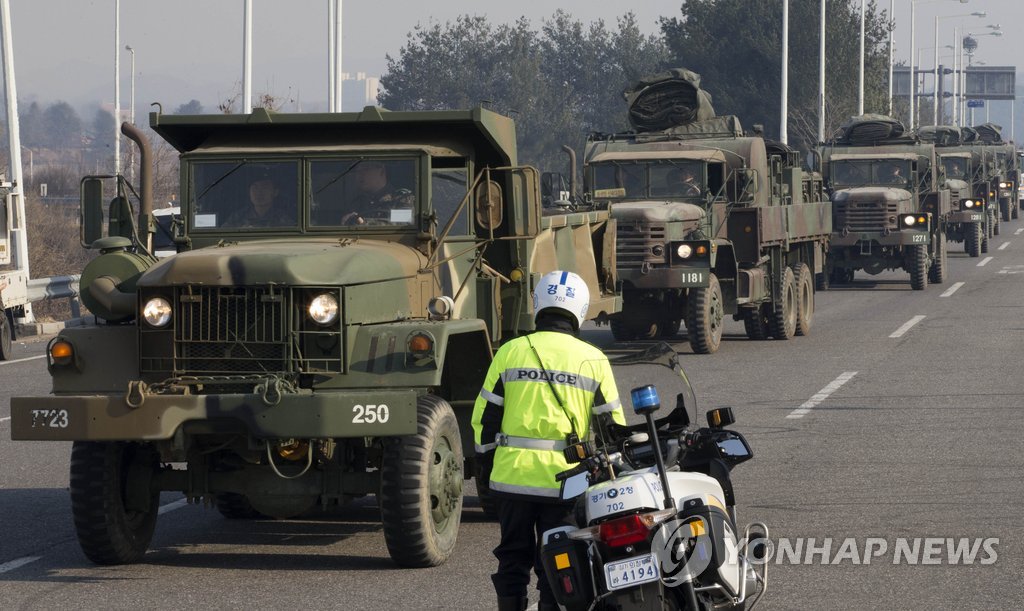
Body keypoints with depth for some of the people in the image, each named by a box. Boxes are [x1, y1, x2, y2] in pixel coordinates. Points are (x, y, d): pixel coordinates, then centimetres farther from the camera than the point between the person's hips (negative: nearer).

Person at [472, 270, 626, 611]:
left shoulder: (510, 352, 1)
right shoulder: (593, 360, 0)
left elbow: (485, 417, 3)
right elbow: (611, 424, 3)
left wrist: (484, 466, 14)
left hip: (512, 476, 1)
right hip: (565, 479, -1)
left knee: (513, 558, 13)